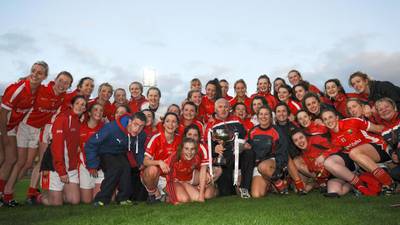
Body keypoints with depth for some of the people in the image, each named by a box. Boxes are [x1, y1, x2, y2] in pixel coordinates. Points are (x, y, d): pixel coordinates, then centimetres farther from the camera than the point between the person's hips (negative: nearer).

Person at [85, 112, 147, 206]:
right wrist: (92, 165, -18)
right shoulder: (112, 128, -32)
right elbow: (90, 145, -23)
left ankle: (123, 198, -10)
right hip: (104, 154, -4)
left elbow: (139, 151, 9)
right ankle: (101, 199, -19)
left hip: (120, 155, 4)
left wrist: (142, 164, -2)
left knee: (126, 167, -26)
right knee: (116, 167, -31)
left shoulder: (141, 135, -15)